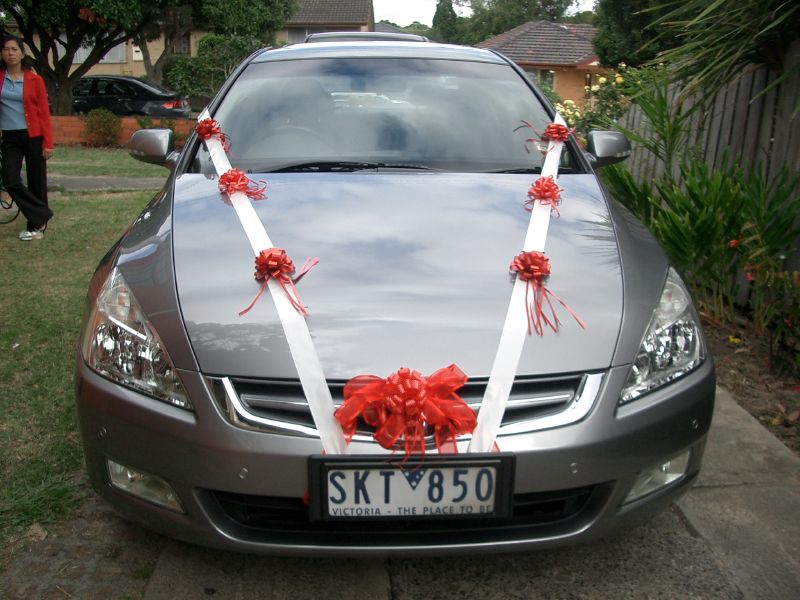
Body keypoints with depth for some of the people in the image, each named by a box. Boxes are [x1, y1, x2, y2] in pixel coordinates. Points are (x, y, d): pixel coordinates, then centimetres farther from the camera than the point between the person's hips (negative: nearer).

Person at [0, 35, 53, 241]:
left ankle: (36, 224, 17)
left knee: (36, 183, 4)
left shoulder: (34, 80, -1)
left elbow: (44, 113, -3)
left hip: (33, 137, -2)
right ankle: (42, 217, 2)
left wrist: (48, 143, -8)